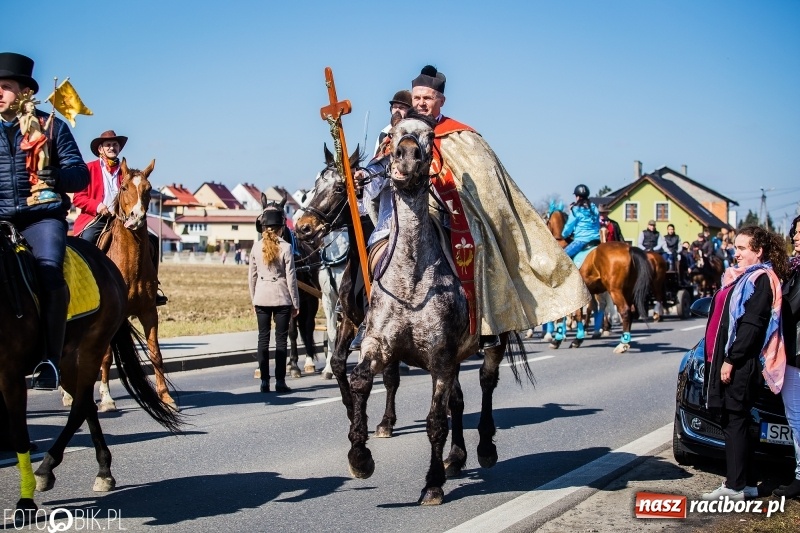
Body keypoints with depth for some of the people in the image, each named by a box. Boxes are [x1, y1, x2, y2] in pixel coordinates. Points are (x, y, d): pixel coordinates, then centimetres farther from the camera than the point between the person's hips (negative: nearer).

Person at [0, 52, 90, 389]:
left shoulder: (51, 126, 7)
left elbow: (80, 174, 3)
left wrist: (57, 176, -18)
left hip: (43, 216, -3)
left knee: (49, 270, -28)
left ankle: (50, 359, -24)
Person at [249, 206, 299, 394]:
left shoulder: (256, 248, 0)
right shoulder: (285, 247, -9)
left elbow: (252, 276, 5)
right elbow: (291, 278, -8)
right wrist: (295, 303, -1)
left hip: (261, 298, 3)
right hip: (282, 298, -3)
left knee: (263, 338, 7)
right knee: (281, 339, 2)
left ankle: (264, 381, 8)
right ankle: (280, 381, 2)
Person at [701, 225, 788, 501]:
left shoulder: (761, 280, -11)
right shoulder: (740, 276, 19)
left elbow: (752, 326, -19)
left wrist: (731, 360, -20)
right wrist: (717, 358, 16)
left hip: (741, 365, -10)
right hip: (727, 360, 10)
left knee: (735, 423, -6)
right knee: (733, 423, 11)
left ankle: (736, 486, -2)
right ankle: (746, 482, 18)